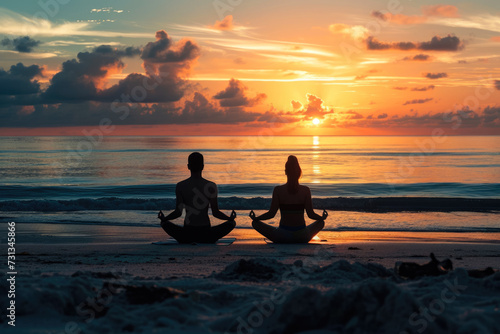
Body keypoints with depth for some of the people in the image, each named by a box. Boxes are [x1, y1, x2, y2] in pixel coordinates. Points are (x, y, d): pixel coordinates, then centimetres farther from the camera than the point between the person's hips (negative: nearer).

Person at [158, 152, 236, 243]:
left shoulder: (180, 186, -3)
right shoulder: (211, 186, -6)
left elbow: (178, 212, -5)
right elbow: (215, 213, -6)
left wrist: (163, 218, 13)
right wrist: (230, 218, 11)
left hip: (187, 235, 1)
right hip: (206, 235, -1)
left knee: (165, 223, 27)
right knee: (232, 223, 20)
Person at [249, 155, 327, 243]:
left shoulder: (278, 190, -7)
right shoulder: (305, 190, -4)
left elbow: (271, 214, -7)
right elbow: (311, 214, -3)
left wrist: (254, 218, 11)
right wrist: (323, 217, 19)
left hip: (282, 237, -1)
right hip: (302, 237, 2)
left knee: (255, 223, 17)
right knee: (321, 222, 31)